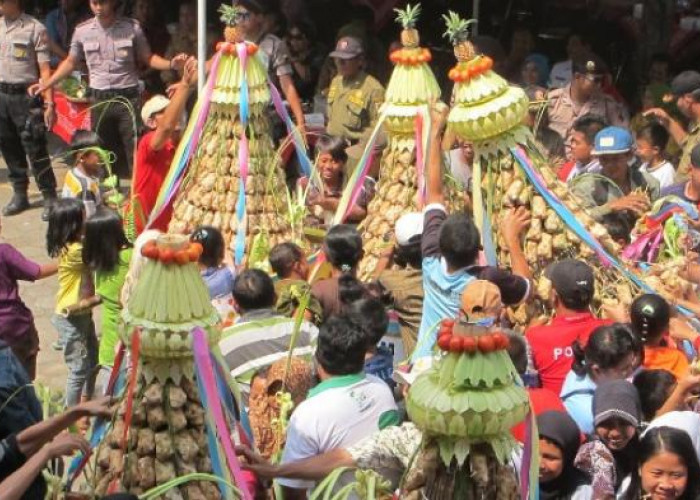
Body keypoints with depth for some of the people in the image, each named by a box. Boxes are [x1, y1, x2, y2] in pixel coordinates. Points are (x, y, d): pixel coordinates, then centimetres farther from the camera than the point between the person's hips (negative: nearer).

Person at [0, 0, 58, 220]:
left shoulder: (34, 28, -6)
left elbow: (44, 70, -7)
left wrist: (49, 104, -11)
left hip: (25, 95, -5)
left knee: (35, 149, -5)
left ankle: (50, 198, 3)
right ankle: (19, 195, 22)